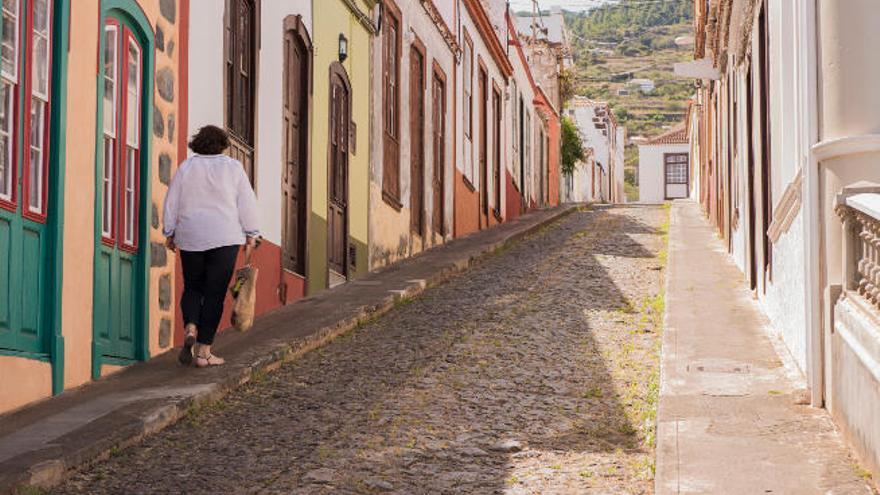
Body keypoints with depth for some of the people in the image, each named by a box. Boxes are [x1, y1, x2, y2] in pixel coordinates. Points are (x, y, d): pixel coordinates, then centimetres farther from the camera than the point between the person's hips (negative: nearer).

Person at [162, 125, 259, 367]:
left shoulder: (185, 167, 4)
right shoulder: (233, 167, 0)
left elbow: (172, 203, 6)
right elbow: (246, 204, -1)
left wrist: (169, 233, 15)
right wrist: (251, 235, 5)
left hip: (191, 238, 2)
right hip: (225, 238, -2)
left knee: (192, 288, 17)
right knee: (215, 293, 1)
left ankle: (190, 329, -9)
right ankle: (203, 351, -1)